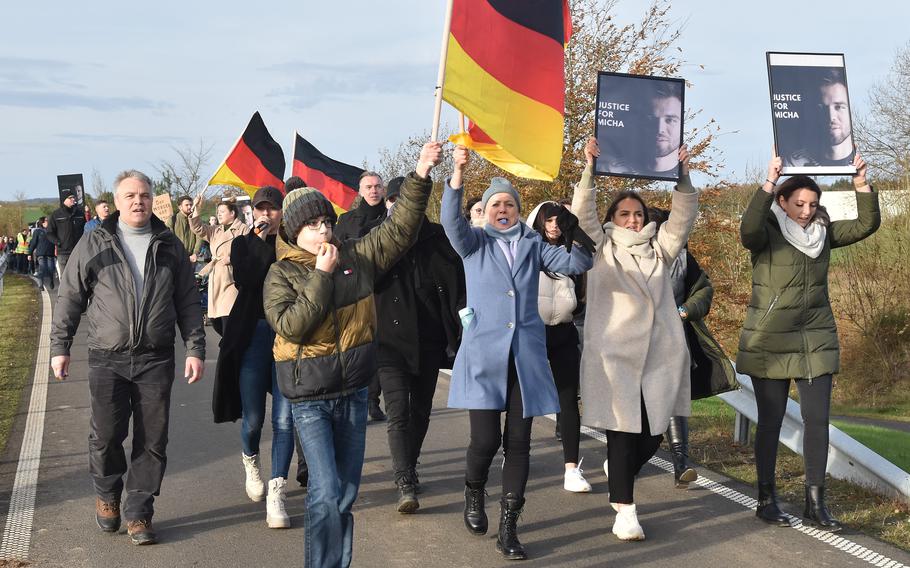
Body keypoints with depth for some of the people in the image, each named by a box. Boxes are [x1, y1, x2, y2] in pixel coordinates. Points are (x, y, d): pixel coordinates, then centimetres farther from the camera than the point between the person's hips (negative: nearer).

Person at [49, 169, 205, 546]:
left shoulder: (169, 246, 7)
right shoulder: (94, 244, 2)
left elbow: (188, 303, 10)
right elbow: (69, 298, 5)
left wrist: (195, 348, 4)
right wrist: (60, 346, 1)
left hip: (156, 359, 1)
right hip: (107, 359, -1)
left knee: (152, 439, 2)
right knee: (106, 435, 0)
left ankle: (138, 512, 15)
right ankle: (107, 493, 29)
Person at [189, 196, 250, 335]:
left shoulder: (243, 229, -1)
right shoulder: (215, 231, 20)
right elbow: (198, 229, 9)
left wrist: (232, 258, -17)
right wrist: (196, 209, -1)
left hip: (232, 279, -7)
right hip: (216, 280, 7)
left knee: (228, 319, -18)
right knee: (215, 321, 8)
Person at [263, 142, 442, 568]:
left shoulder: (357, 257, 3)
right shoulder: (282, 274, -6)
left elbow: (399, 230, 1)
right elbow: (290, 325, -20)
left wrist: (420, 176, -8)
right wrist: (322, 276, -19)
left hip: (353, 393, 4)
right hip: (309, 399, -4)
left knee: (347, 490, 11)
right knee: (326, 492, -12)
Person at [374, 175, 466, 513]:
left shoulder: (438, 239, 0)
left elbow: (456, 286, -1)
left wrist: (460, 332, -6)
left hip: (429, 340, 2)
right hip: (390, 341, -2)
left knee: (421, 410, 15)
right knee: (398, 411, -13)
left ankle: (409, 469, 36)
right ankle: (406, 485, -13)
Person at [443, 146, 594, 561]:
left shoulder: (533, 245, 12)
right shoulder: (474, 243, 6)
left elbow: (576, 263, 1)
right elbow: (450, 219, -13)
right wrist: (458, 173, -27)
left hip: (526, 356, 2)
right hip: (484, 354, -2)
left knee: (518, 442, 2)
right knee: (486, 439, -8)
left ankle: (508, 528, 9)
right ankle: (473, 493, 24)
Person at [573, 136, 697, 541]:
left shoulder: (659, 250, 17)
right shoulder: (600, 249, 10)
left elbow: (684, 216, 5)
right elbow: (583, 212, -4)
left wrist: (682, 177, -9)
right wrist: (590, 170, -16)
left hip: (659, 355, 3)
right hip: (612, 353, -3)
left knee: (653, 435, 4)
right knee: (623, 431, -7)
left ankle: (617, 471, 34)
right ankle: (624, 510, 0)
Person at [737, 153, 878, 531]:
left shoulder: (823, 232, 7)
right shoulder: (767, 234, -8)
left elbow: (867, 224, -1)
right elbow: (748, 229, -31)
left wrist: (860, 182, -13)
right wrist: (769, 181, -34)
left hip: (817, 341, 4)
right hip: (770, 343, -4)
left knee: (817, 420, 0)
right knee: (771, 421, 5)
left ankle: (815, 504, 5)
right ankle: (766, 500, 17)